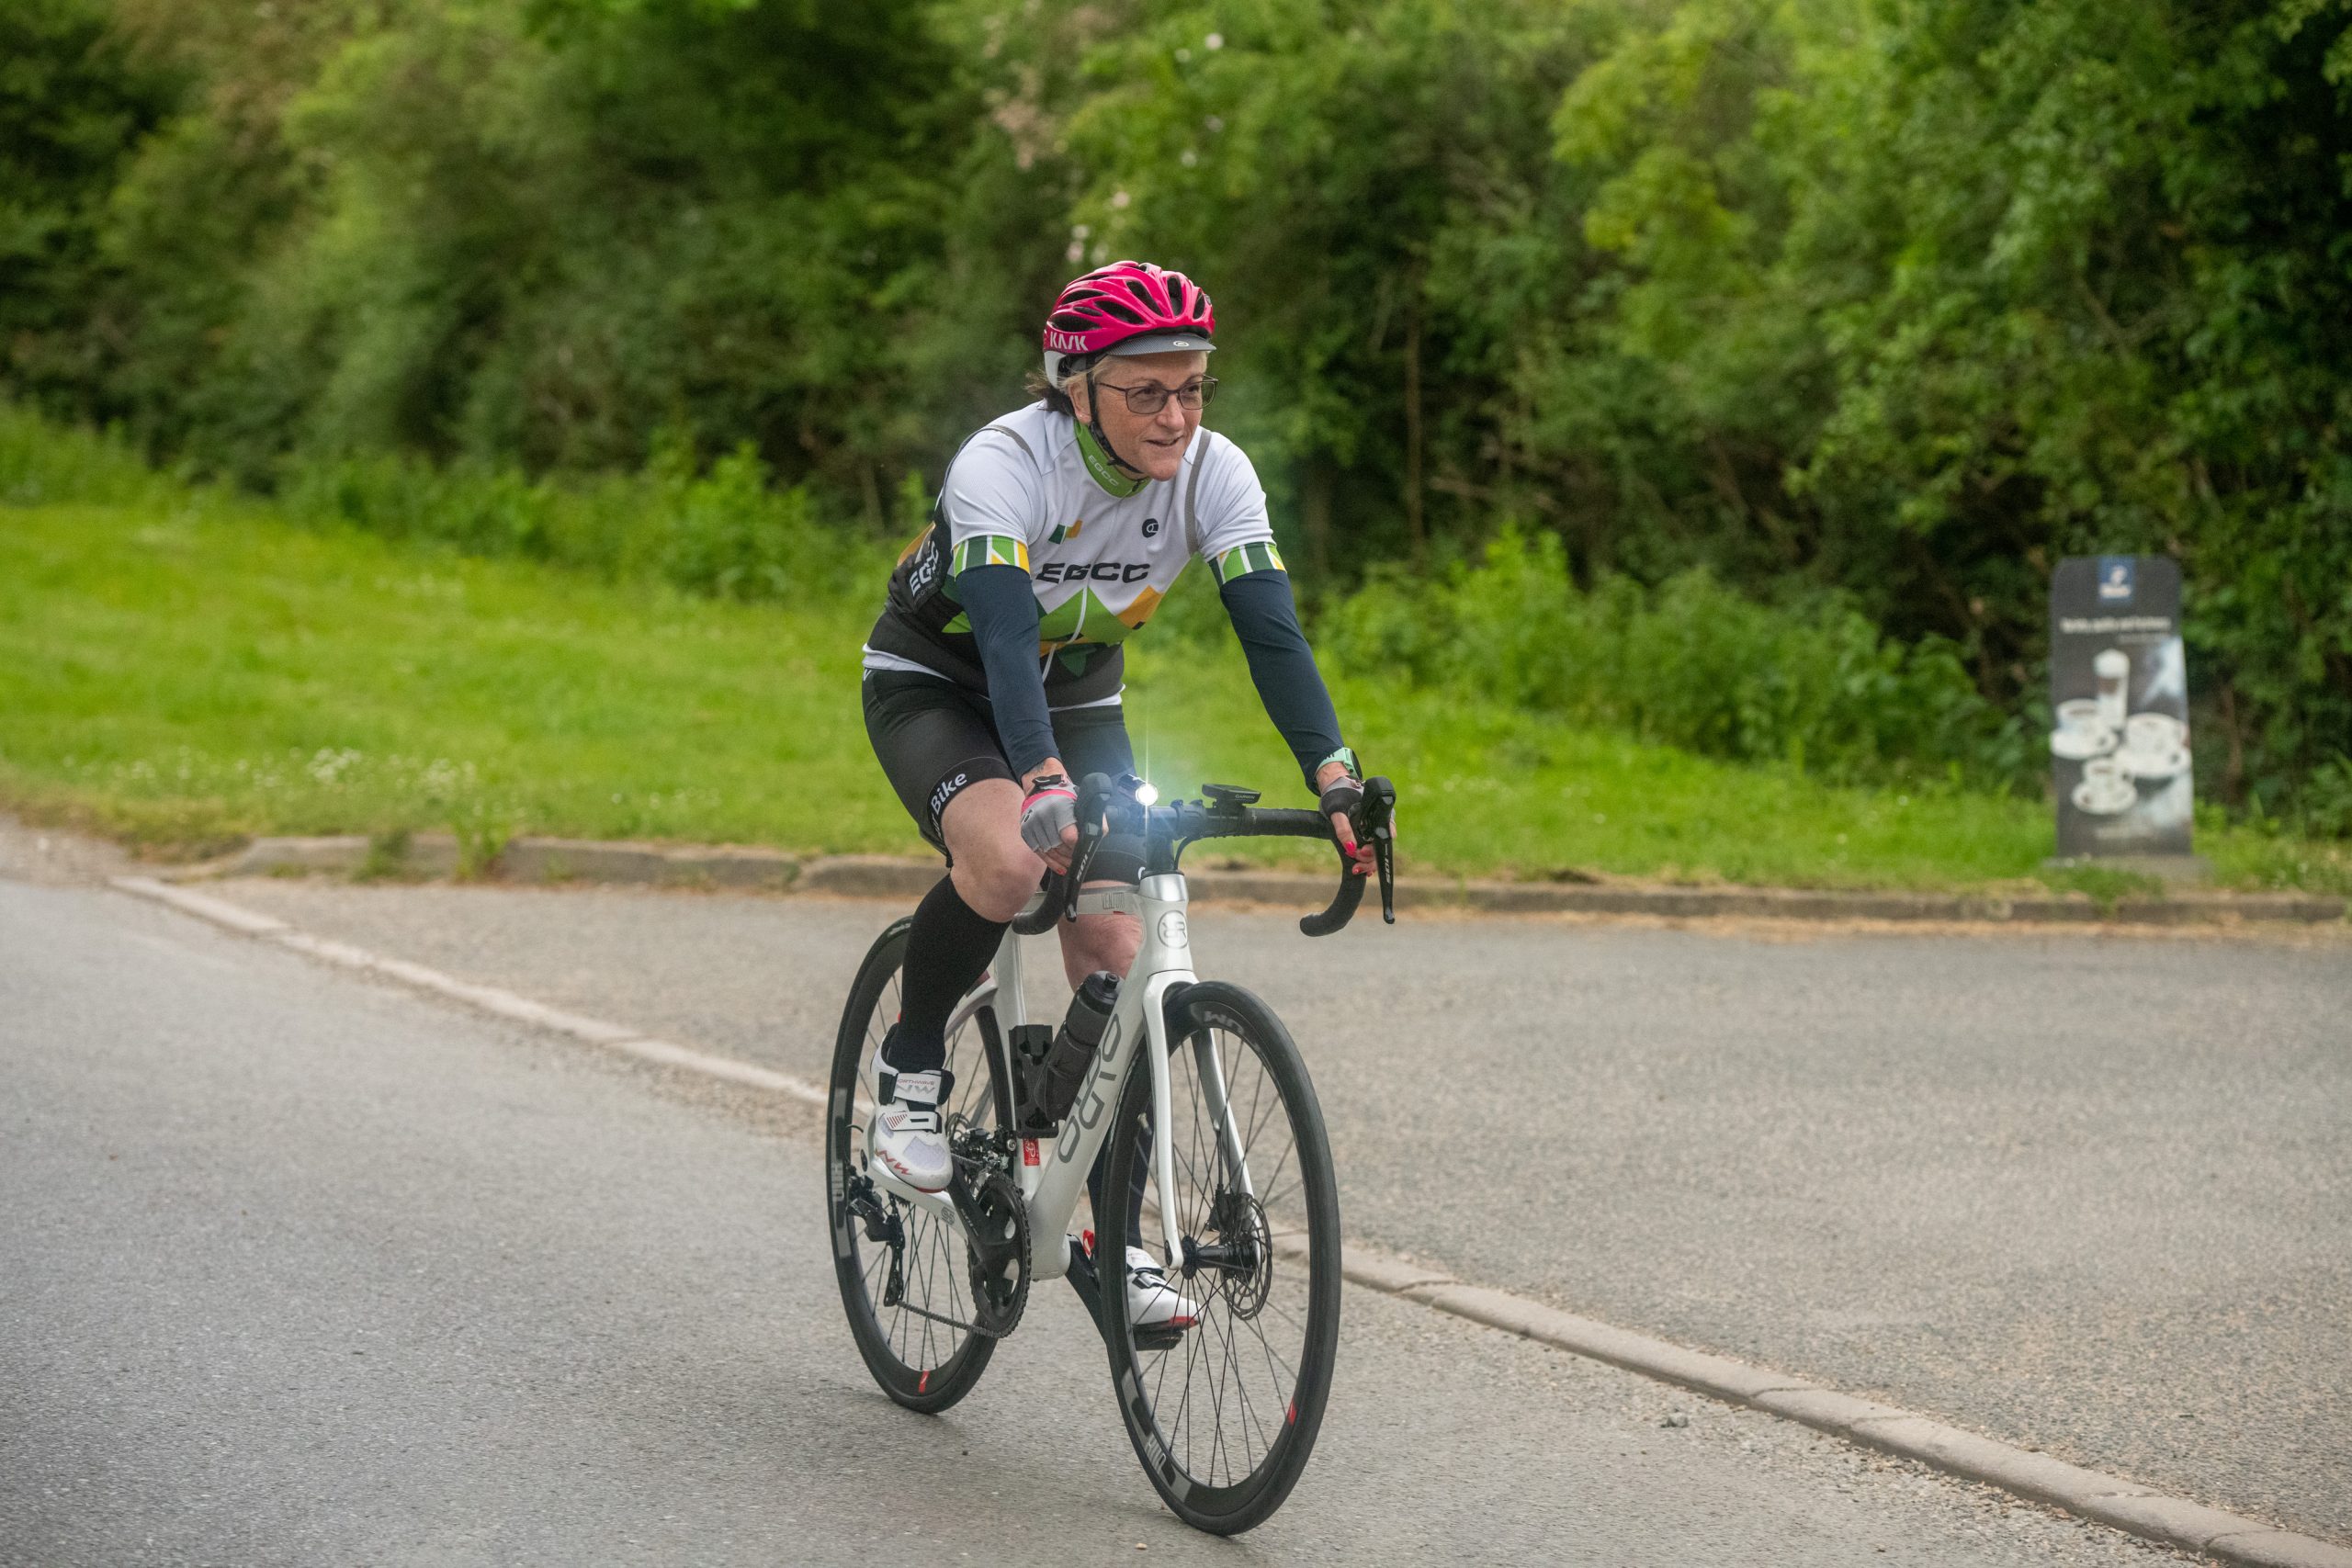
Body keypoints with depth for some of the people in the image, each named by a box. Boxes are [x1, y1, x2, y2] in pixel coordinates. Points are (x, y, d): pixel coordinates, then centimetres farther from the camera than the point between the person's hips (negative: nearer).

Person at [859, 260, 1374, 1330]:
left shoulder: (1214, 472, -19)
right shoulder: (1003, 464, -32)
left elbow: (1272, 631, -26)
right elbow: (1006, 634, -44)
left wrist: (1337, 781, -41)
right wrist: (1046, 786, -60)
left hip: (1077, 698, 4)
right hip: (933, 688, -4)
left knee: (1115, 949, -11)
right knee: (1010, 858, -35)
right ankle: (910, 1067, -8)